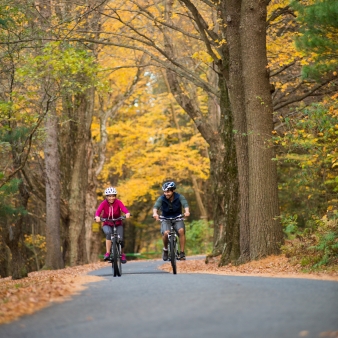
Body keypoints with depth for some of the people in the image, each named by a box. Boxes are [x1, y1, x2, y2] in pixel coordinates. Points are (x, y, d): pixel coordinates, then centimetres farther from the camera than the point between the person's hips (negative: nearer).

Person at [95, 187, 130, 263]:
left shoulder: (118, 202, -13)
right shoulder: (104, 203, -14)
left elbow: (124, 208, -30)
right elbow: (98, 211, -30)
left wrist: (127, 213, -53)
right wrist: (97, 217, -53)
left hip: (118, 224, 1)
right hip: (107, 224, -1)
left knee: (120, 239, -16)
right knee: (108, 233, -34)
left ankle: (122, 254, 14)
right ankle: (108, 253, -28)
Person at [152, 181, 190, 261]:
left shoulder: (179, 197, -13)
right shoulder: (161, 199, -13)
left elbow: (185, 204, -29)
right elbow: (156, 206, -29)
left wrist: (187, 211, -52)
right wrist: (155, 213, -53)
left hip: (177, 219, 0)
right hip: (166, 219, 0)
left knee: (181, 231, -30)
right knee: (166, 233, -29)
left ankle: (182, 253, -18)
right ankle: (165, 249, 0)